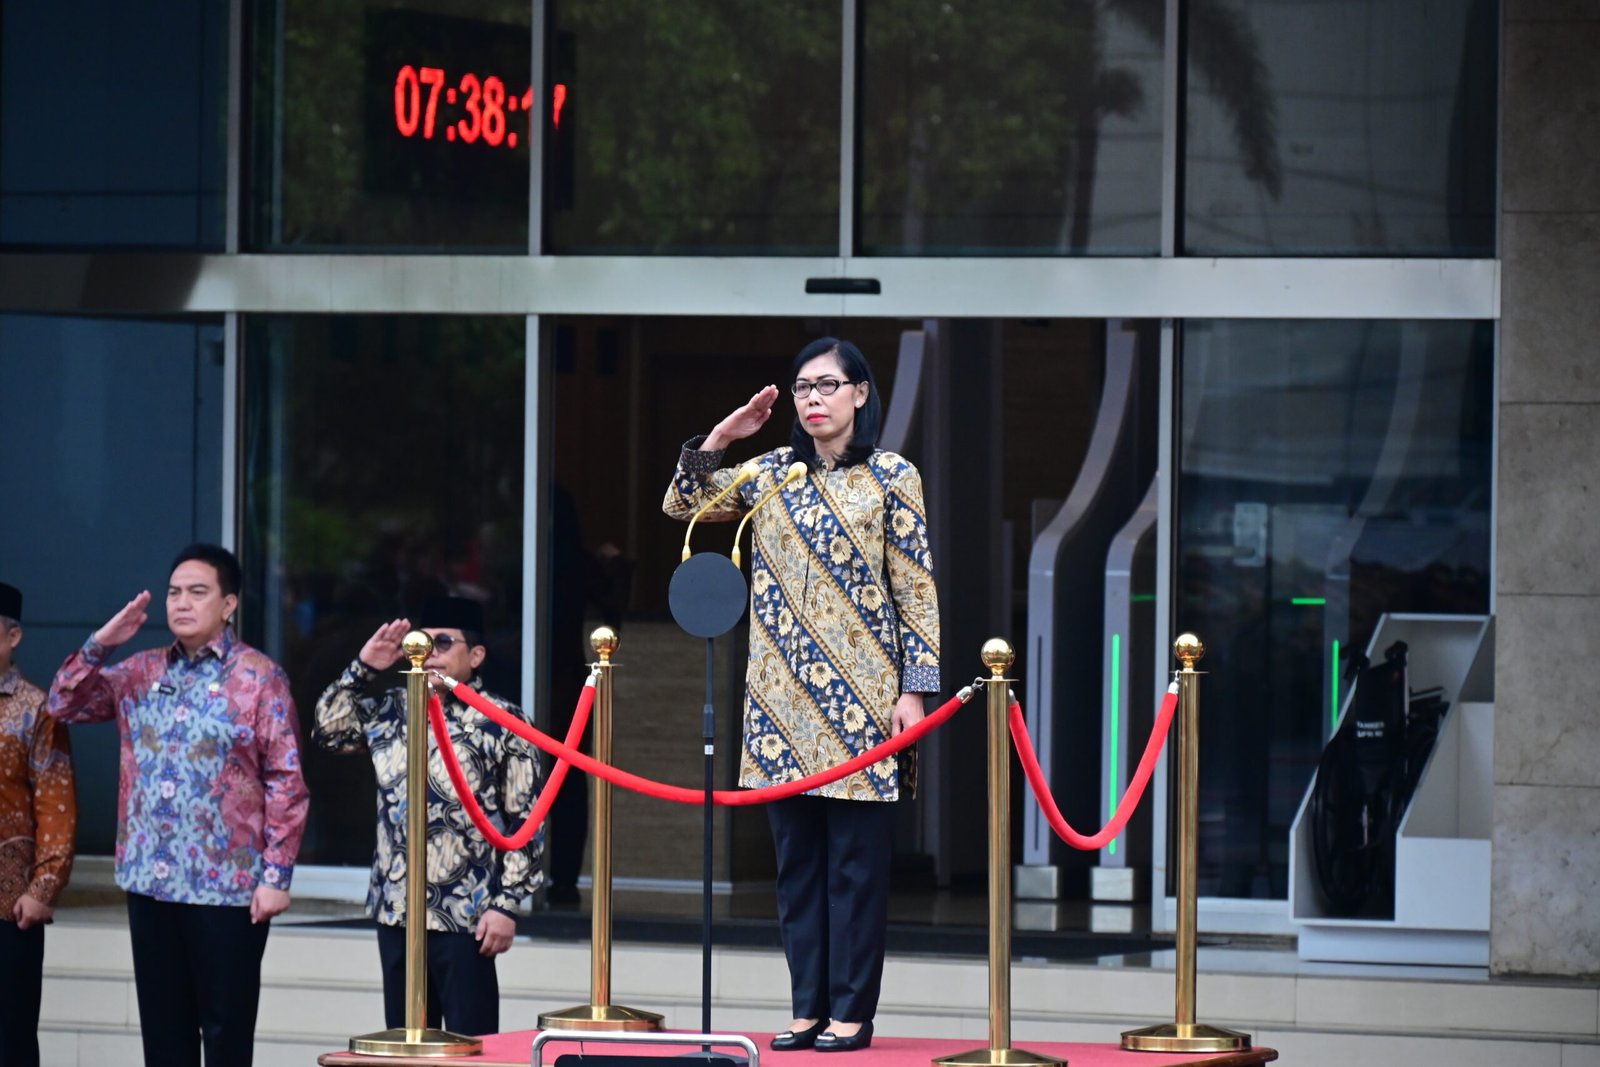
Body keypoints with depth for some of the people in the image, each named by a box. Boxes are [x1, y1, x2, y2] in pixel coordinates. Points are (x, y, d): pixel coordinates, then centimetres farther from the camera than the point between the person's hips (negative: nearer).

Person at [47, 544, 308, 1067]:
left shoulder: (258, 677, -6)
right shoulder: (141, 672, 11)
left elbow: (286, 781, -8)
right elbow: (67, 704, 11)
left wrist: (276, 874, -13)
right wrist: (99, 645, -4)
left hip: (228, 887, -5)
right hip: (150, 882, 5)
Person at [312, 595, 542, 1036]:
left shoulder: (501, 722, -5)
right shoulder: (392, 711, 11)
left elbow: (524, 823, -6)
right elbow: (327, 731, 18)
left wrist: (507, 904, -11)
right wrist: (362, 669, 7)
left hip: (464, 917, -6)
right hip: (396, 914, 6)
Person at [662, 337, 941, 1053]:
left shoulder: (891, 477, 0)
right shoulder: (771, 474, 11)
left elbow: (917, 590, -2)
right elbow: (683, 504, 13)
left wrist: (915, 687, -8)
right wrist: (721, 437, 0)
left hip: (860, 696, -4)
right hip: (784, 698, 4)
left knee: (857, 860, -2)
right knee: (797, 859, 6)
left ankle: (852, 1013, 2)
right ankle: (809, 1007, 11)